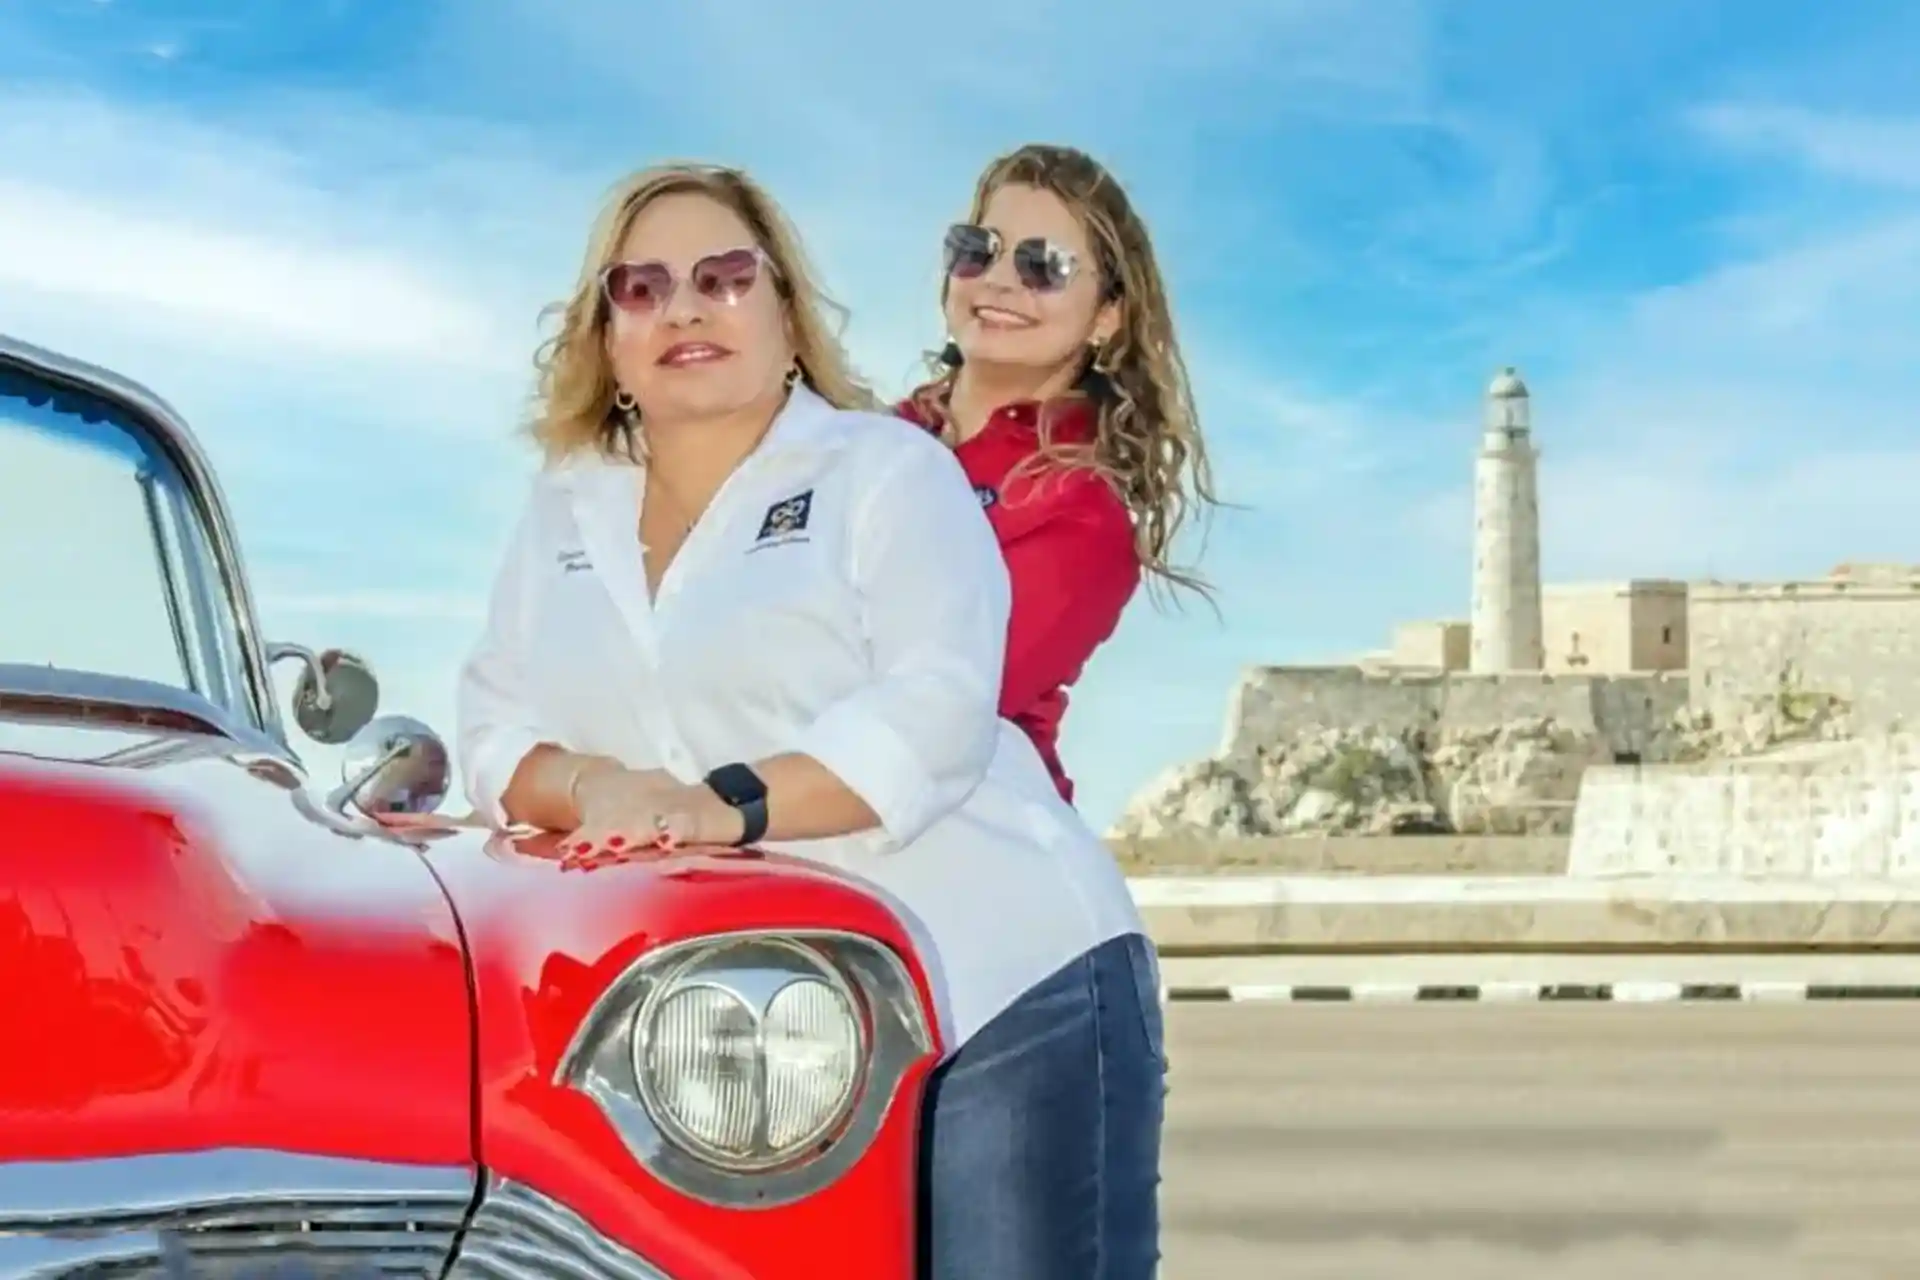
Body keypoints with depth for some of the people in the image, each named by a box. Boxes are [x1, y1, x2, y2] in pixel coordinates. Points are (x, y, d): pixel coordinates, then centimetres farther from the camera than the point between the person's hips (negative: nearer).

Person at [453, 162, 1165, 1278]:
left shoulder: (887, 469, 0)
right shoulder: (563, 516, 16)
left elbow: (936, 711, -13)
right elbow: (497, 727, 10)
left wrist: (727, 804, -25)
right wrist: (595, 789, -12)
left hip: (1005, 995, -4)